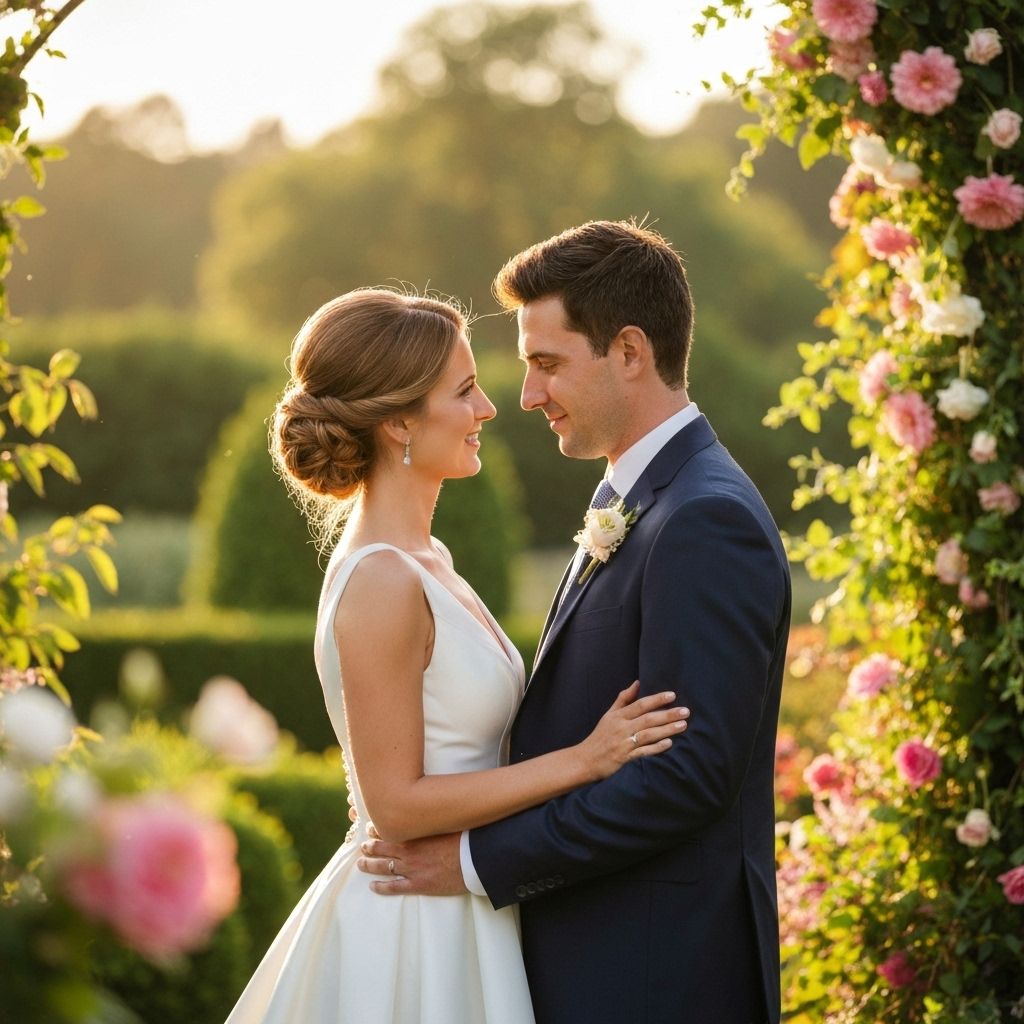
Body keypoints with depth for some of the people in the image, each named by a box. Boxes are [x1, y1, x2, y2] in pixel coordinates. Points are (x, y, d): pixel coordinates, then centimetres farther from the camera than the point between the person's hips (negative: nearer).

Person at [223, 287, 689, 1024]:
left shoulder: (420, 559, 8)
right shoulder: (382, 583, -20)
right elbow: (397, 802, -21)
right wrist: (582, 760, -19)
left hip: (454, 918, 9)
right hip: (413, 936, -9)